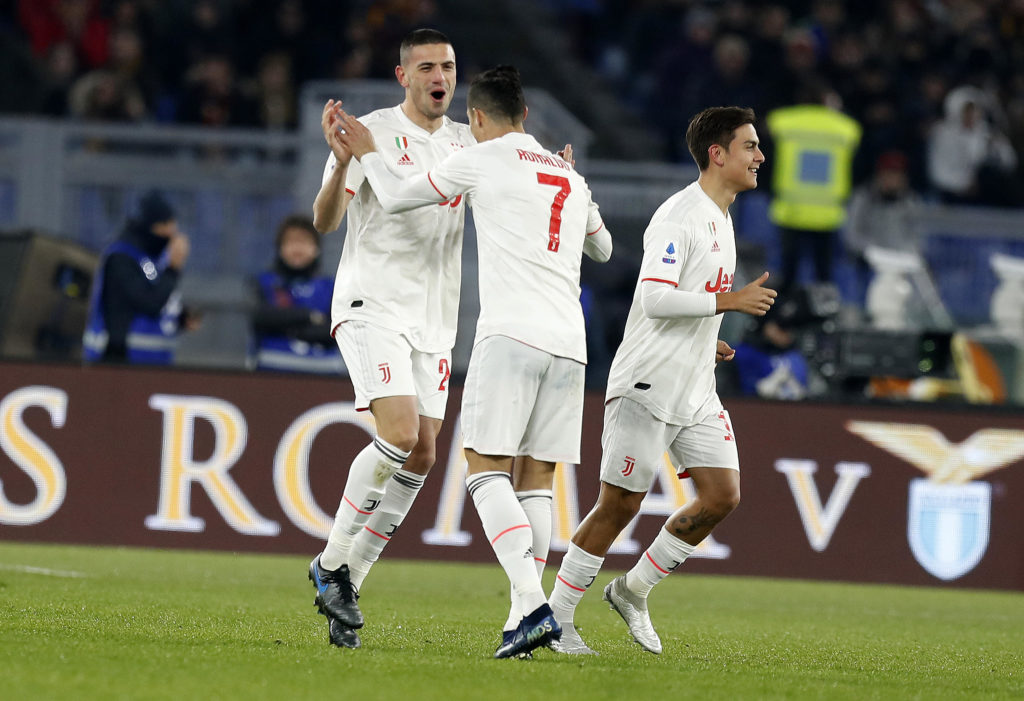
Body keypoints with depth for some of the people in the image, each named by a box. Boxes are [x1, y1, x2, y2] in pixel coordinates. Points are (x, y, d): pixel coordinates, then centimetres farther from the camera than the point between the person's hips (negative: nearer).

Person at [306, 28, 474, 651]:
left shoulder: (468, 143, 11)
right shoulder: (373, 132, -6)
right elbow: (326, 221, -12)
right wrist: (342, 163, -31)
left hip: (434, 319, 6)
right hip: (371, 305, -6)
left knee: (421, 458, -1)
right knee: (399, 435, -22)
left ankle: (347, 581, 8)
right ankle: (333, 561, -6)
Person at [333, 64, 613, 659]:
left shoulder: (482, 159, 4)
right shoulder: (571, 178, 22)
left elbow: (397, 198, 14)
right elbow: (603, 248, 41)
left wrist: (366, 153, 32)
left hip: (512, 333, -6)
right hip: (569, 342, 6)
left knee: (487, 470, -7)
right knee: (536, 478, 9)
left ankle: (533, 603, -24)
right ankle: (525, 619, 2)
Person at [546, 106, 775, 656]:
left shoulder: (720, 220, 16)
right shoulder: (678, 217, -15)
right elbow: (655, 300, -24)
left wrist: (706, 341, 15)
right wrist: (729, 301, -21)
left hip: (696, 393, 9)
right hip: (647, 385, -9)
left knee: (722, 495, 0)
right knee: (620, 504, -5)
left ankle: (633, 592, 15)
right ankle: (556, 617, 6)